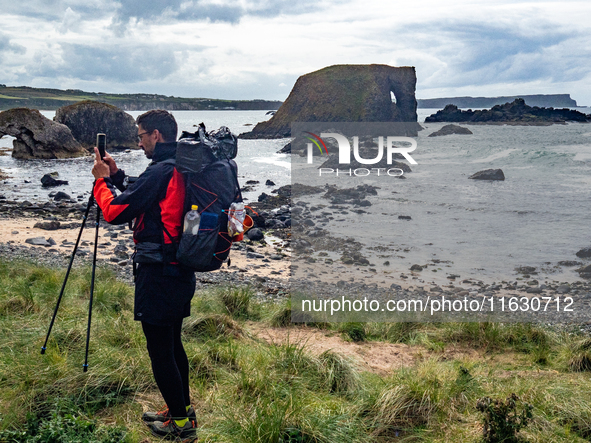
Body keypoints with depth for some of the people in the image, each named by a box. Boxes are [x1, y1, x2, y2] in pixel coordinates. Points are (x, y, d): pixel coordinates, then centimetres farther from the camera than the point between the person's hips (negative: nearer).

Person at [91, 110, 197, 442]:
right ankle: (183, 410, 32)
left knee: (160, 350, 1)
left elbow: (115, 212, -16)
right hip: (182, 272, 9)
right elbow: (142, 201, 20)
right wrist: (117, 176, 16)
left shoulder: (161, 171, -18)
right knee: (172, 343, 20)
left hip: (159, 275, -9)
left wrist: (102, 180, 0)